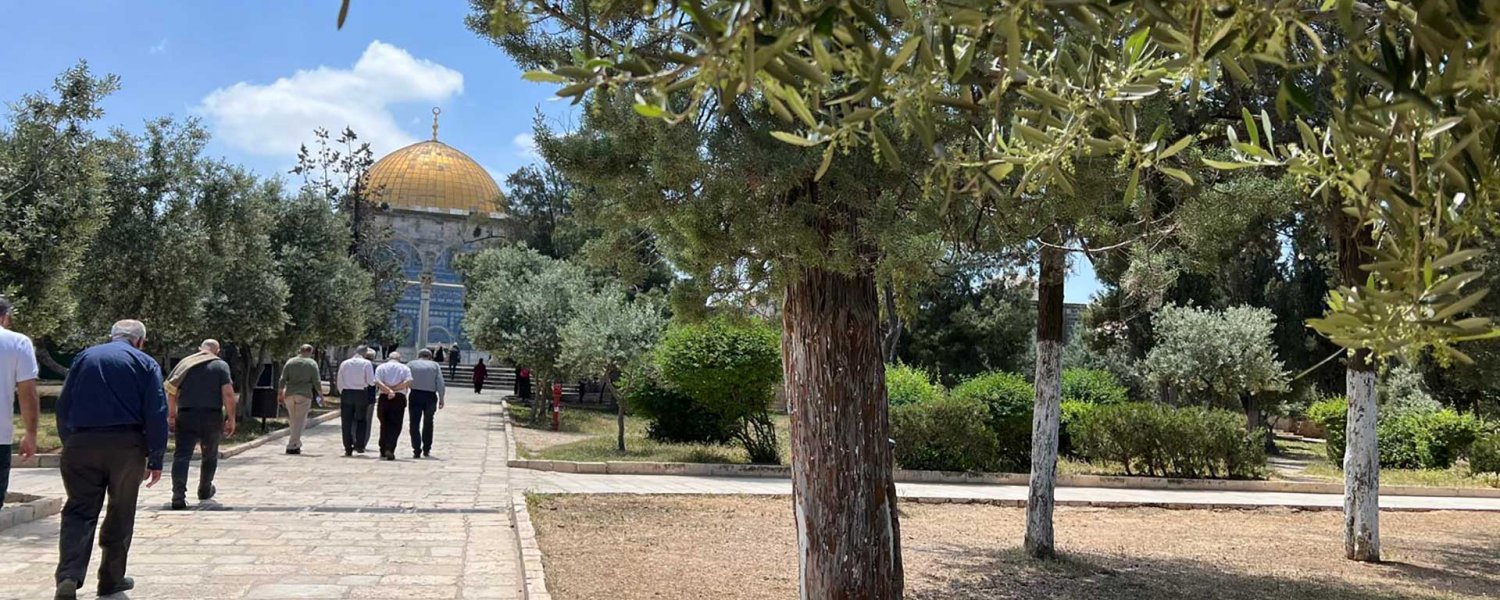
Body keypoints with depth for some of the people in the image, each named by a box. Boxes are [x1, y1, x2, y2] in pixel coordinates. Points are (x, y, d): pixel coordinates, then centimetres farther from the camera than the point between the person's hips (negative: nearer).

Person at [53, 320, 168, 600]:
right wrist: (155, 460, 0)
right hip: (126, 445, -2)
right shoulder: (146, 363, 4)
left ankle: (69, 577, -14)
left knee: (79, 511, 4)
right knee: (121, 513, 11)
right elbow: (157, 414, -4)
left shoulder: (84, 357, 14)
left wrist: (69, 444, 16)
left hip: (81, 443, 2)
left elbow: (63, 406, 12)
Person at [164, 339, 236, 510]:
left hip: (186, 415, 1)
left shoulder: (185, 363, 10)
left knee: (182, 456, -4)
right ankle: (205, 490, 32)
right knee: (210, 455, 18)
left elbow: (171, 392, 4)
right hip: (212, 417, -1)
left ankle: (178, 495, -17)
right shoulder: (221, 365, 2)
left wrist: (171, 415, 11)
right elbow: (228, 394, -9)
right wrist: (231, 419, -5)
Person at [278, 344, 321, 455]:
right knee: (300, 421, -2)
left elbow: (282, 379, 4)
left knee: (293, 421, 15)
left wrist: (280, 394, 11)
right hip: (304, 394, -4)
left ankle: (297, 444, 21)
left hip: (289, 394, 4)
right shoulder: (312, 363, 2)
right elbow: (316, 382, -3)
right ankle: (292, 446, -8)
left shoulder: (290, 362, 10)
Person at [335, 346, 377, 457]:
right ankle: (359, 444, 2)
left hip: (346, 394, 2)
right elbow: (371, 381, -9)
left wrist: (341, 394, 16)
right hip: (361, 394, -2)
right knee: (361, 420, 12)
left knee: (347, 422, 6)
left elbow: (339, 382, 7)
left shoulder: (344, 363, 7)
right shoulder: (367, 363, -4)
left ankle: (348, 448, 5)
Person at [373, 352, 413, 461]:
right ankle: (390, 449, -16)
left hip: (384, 397, 2)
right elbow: (408, 382, -8)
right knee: (396, 425, -1)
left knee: (384, 424, 14)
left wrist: (389, 390, -15)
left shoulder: (381, 367, 10)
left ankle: (383, 450, 20)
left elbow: (377, 382, -7)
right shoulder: (405, 368, 9)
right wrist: (395, 388, -6)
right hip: (399, 397, -2)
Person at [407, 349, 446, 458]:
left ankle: (417, 451, -6)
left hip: (415, 396, -1)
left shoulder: (411, 364, 8)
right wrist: (441, 399, 2)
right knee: (428, 424, 17)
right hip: (430, 396, 1)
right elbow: (440, 384, -1)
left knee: (414, 424, 3)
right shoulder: (435, 365, 7)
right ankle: (426, 450, 21)